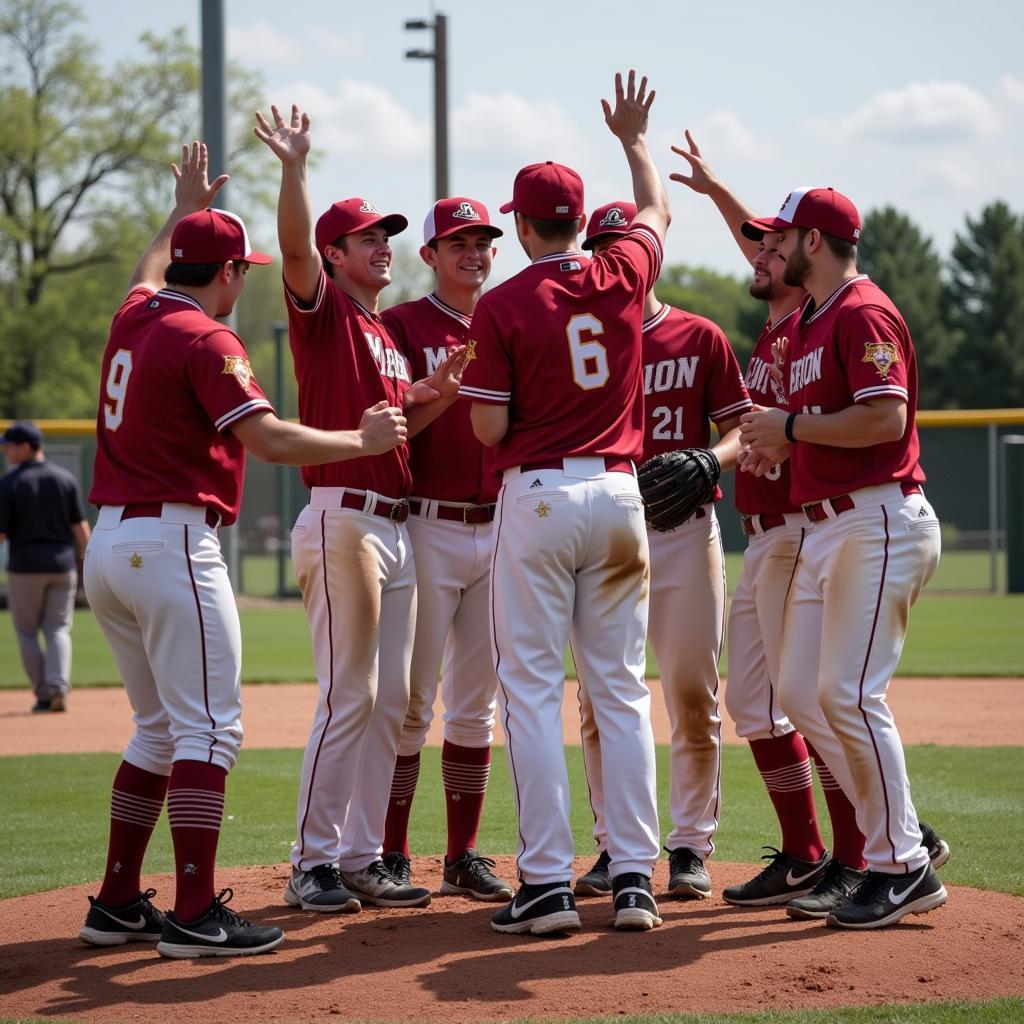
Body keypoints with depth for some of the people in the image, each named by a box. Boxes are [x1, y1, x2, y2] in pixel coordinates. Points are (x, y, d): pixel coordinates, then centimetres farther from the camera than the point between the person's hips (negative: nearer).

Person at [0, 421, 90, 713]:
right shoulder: (65, 478, 2)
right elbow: (80, 528, 1)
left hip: (25, 567, -3)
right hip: (63, 565, 3)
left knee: (27, 632, 10)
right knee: (58, 629, 10)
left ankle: (44, 694, 6)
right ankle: (58, 687, -9)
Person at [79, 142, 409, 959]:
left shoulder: (134, 318, 12)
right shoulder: (204, 338, -11)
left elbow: (151, 272, 38)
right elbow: (270, 439, -19)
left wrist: (185, 209, 52)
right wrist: (363, 440, -7)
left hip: (108, 545, 9)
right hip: (173, 543, -9)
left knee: (160, 727, 16)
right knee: (209, 726, -8)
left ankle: (118, 904, 17)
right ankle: (195, 914, -13)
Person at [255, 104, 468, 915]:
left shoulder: (388, 334, 21)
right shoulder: (323, 310, -2)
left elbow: (401, 424, 19)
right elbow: (295, 246, -21)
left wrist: (441, 392, 1)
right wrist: (294, 167, -34)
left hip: (397, 527, 8)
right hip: (342, 520, -8)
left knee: (390, 700, 8)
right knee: (348, 696, -10)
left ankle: (362, 857, 14)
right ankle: (313, 862, -5)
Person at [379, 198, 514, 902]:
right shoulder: (403, 325, 0)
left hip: (498, 530, 5)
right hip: (428, 528, -5)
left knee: (476, 704, 8)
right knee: (411, 701, -4)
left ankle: (464, 857, 14)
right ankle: (392, 857, 4)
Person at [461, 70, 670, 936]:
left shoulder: (502, 306, -7)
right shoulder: (621, 278, 4)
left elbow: (489, 428, -8)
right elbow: (657, 210, 26)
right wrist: (634, 137, 42)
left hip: (537, 497, -4)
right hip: (620, 494, 4)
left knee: (532, 689, 0)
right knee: (621, 687, 8)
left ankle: (548, 884, -4)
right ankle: (634, 877, 6)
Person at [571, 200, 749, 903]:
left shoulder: (700, 338, 5)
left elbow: (741, 428, 4)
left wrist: (711, 459, -16)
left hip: (685, 529, -1)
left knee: (693, 696, 0)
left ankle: (692, 845, 10)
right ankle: (616, 847, 11)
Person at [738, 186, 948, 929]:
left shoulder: (865, 313, -12)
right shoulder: (808, 322, 18)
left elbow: (887, 417, -22)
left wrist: (791, 426, -14)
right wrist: (779, 443, 12)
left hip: (880, 524, -10)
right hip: (825, 527, 11)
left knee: (849, 691, -13)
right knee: (800, 691, 8)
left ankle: (901, 869, -4)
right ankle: (905, 840, 14)